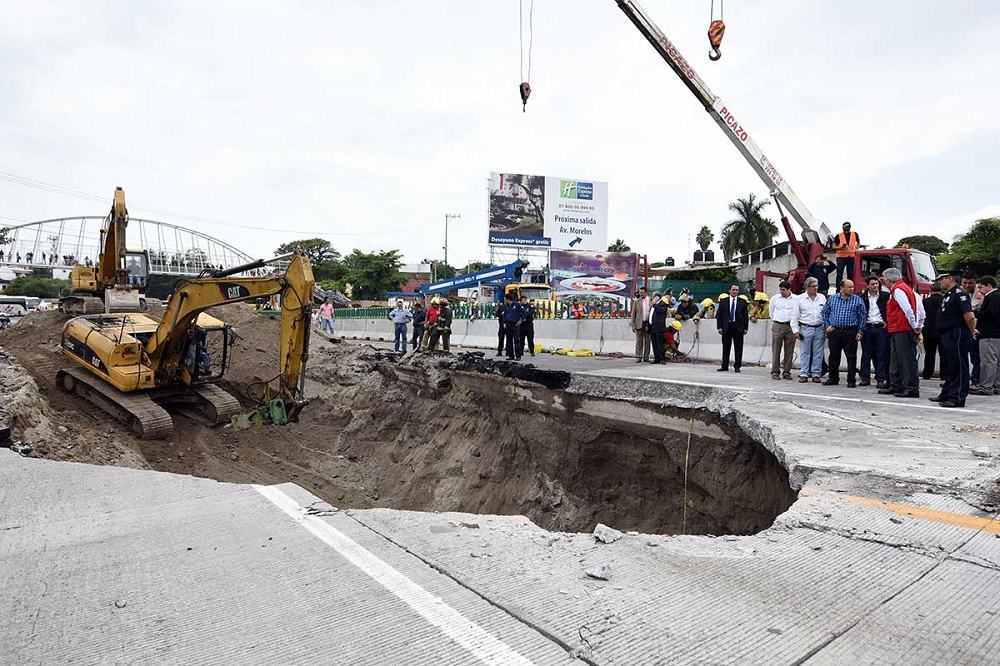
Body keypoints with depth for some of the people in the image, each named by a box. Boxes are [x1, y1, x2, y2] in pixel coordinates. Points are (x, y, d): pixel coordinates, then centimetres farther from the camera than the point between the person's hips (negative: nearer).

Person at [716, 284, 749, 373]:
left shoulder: (742, 302, 5)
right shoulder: (723, 301, 5)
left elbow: (746, 315, 6)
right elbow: (719, 315, 4)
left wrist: (746, 328, -1)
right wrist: (719, 327, -4)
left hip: (738, 327, 0)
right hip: (726, 327, 0)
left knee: (738, 348, 1)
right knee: (726, 348, 6)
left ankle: (737, 366, 8)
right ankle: (724, 366, 13)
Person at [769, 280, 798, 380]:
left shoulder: (796, 299, 3)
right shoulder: (775, 298, 6)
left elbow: (796, 315, 9)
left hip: (791, 327, 0)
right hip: (777, 326, 0)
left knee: (789, 351, 3)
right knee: (776, 350, -1)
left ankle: (787, 372, 10)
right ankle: (775, 372, 3)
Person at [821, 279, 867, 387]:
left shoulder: (858, 300, 3)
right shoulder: (832, 299, 8)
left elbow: (863, 317, 3)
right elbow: (825, 312, 13)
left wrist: (860, 332, -4)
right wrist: (826, 326, 3)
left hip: (850, 332, -2)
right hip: (834, 331, 2)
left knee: (851, 357, 0)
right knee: (834, 356, 8)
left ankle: (851, 380, 6)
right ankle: (833, 378, 17)